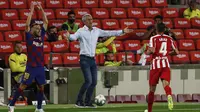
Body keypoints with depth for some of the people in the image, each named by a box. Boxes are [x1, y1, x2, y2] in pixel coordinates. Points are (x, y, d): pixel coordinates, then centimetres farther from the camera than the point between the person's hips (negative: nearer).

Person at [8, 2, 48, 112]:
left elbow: (46, 22, 12)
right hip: (31, 67, -5)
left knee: (41, 87, 7)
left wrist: (41, 9, 7)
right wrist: (32, 10, -12)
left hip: (40, 67, 5)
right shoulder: (29, 37, -3)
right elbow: (27, 25, -15)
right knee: (23, 86, -4)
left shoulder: (41, 36, 10)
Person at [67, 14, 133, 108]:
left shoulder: (96, 31, 11)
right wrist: (69, 36, -49)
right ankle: (79, 101, -5)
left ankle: (87, 102, 15)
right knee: (88, 81, -15)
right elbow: (74, 37, -25)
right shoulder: (81, 31, -7)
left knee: (94, 82, 4)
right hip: (84, 59, -6)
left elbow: (108, 33, 16)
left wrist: (122, 31, 14)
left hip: (92, 59, 6)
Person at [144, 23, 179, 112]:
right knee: (166, 84, -12)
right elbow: (176, 52, 8)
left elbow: (152, 50, -17)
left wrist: (147, 52, 4)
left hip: (155, 65, -2)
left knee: (152, 89, 10)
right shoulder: (169, 38, 9)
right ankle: (169, 95, -49)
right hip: (166, 64, 2)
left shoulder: (153, 38, -2)